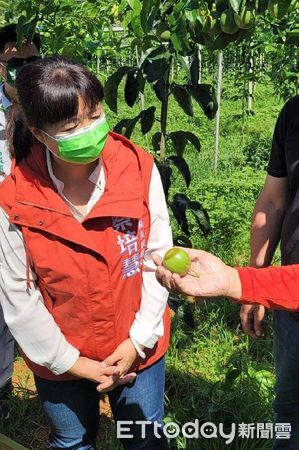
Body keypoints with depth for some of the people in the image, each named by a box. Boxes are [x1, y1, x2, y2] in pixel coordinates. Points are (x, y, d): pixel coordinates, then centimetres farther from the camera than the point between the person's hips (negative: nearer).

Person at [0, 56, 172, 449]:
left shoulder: (140, 169, -18)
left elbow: (157, 258, -10)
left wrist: (138, 341, -10)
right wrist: (71, 362, -9)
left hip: (138, 348, 1)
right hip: (59, 361, 0)